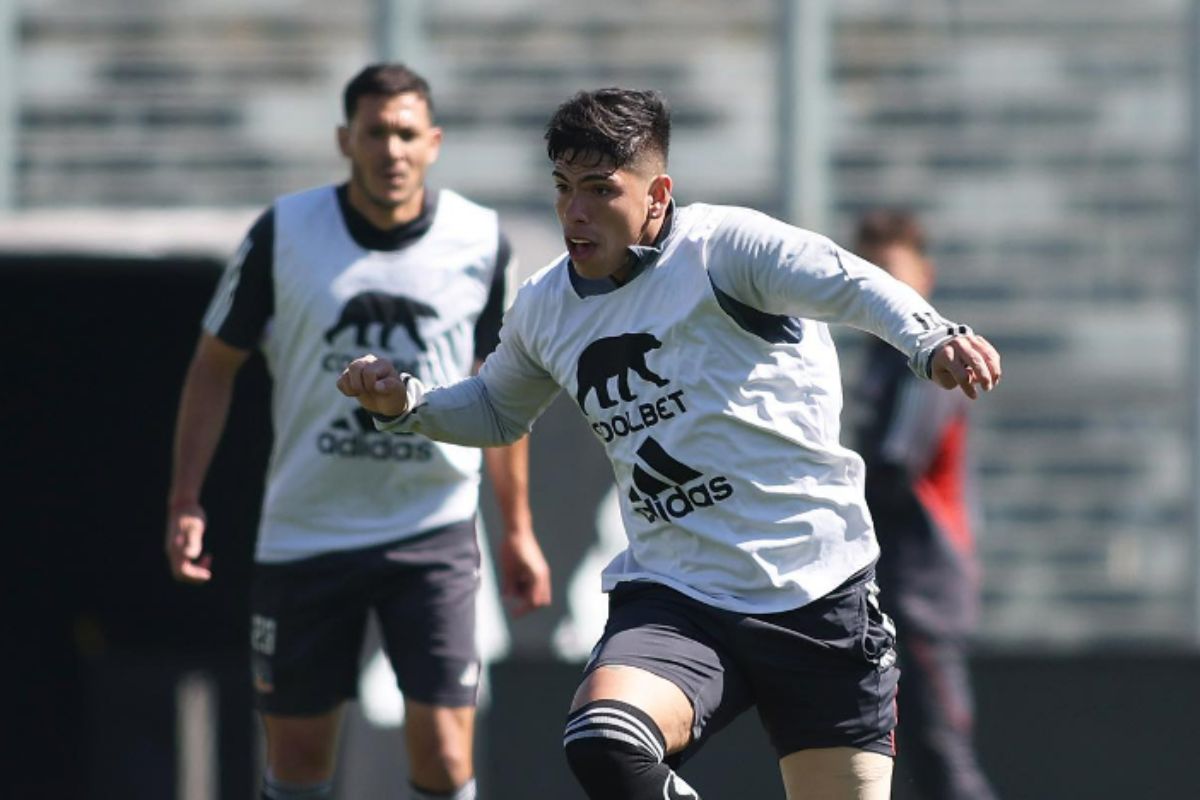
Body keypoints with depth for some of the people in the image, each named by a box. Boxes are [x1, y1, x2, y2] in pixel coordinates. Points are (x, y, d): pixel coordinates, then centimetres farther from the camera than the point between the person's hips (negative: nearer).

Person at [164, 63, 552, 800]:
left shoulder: (480, 241, -1)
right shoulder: (284, 234, -5)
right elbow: (215, 366, 5)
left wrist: (518, 528, 12)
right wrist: (186, 503, -2)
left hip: (435, 527, 0)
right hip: (304, 536, 0)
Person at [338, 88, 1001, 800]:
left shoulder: (725, 247, -9)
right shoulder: (545, 308, 11)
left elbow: (854, 287, -26)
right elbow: (498, 411, 31)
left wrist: (933, 341, -47)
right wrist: (405, 403, 11)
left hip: (817, 590, -3)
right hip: (670, 600, 3)